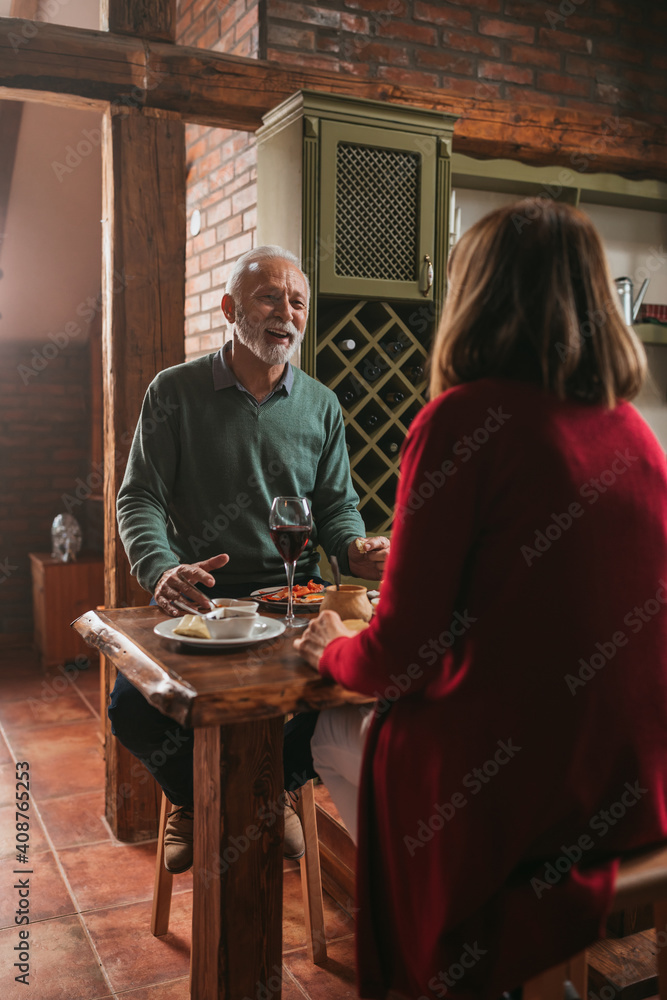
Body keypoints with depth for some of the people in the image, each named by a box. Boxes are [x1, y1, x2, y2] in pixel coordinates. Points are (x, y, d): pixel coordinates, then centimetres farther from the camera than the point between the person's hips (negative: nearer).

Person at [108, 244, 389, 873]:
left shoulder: (321, 406, 11)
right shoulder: (175, 392, 2)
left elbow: (337, 506, 13)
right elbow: (139, 498, -3)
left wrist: (354, 549, -12)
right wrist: (163, 571, -23)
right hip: (199, 596, -1)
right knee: (132, 708, -25)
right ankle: (195, 797, 14)